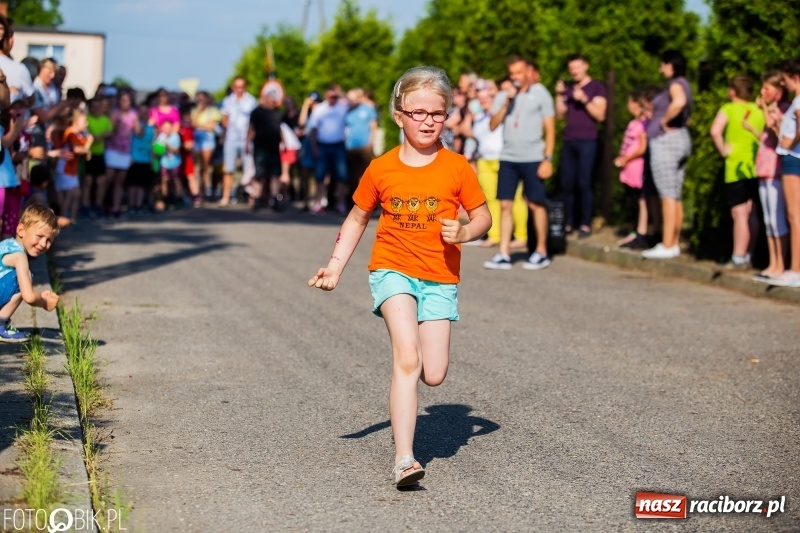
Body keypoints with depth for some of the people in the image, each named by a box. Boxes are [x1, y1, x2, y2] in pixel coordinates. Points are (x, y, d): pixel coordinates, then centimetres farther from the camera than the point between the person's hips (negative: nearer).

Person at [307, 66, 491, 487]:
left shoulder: (456, 168, -3)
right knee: (407, 359, -20)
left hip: (440, 278, 1)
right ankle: (404, 459, -21)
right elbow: (357, 218, 13)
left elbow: (483, 216, 5)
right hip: (393, 269, -1)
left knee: (433, 375, -4)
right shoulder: (381, 169, 0)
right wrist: (336, 266, 5)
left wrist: (465, 232, -17)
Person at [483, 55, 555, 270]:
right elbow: (493, 125, 1)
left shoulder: (540, 94, -1)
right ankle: (504, 254, 2)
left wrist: (548, 159, -9)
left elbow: (550, 129, -2)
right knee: (505, 204, 0)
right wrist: (507, 102, -9)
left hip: (532, 158, -4)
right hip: (508, 158, 4)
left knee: (536, 204, 1)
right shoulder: (503, 96, 10)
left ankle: (541, 253, 11)